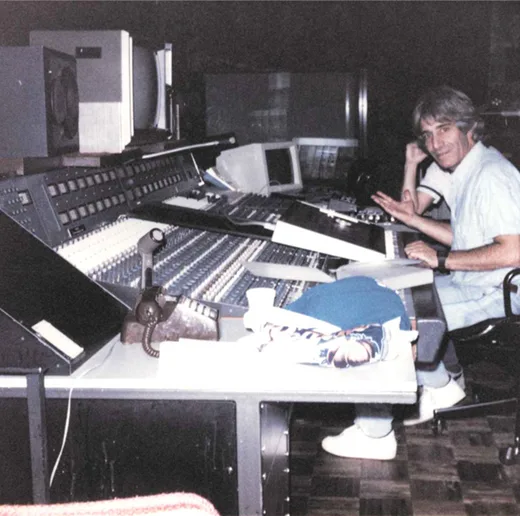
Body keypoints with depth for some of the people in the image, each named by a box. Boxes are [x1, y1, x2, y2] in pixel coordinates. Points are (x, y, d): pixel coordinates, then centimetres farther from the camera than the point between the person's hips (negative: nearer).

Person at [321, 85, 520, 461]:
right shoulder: (465, 171, 13)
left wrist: (440, 260, -24)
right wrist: (412, 219, 13)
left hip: (490, 295, -11)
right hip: (468, 282, 11)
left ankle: (374, 434, -7)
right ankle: (439, 386, 18)